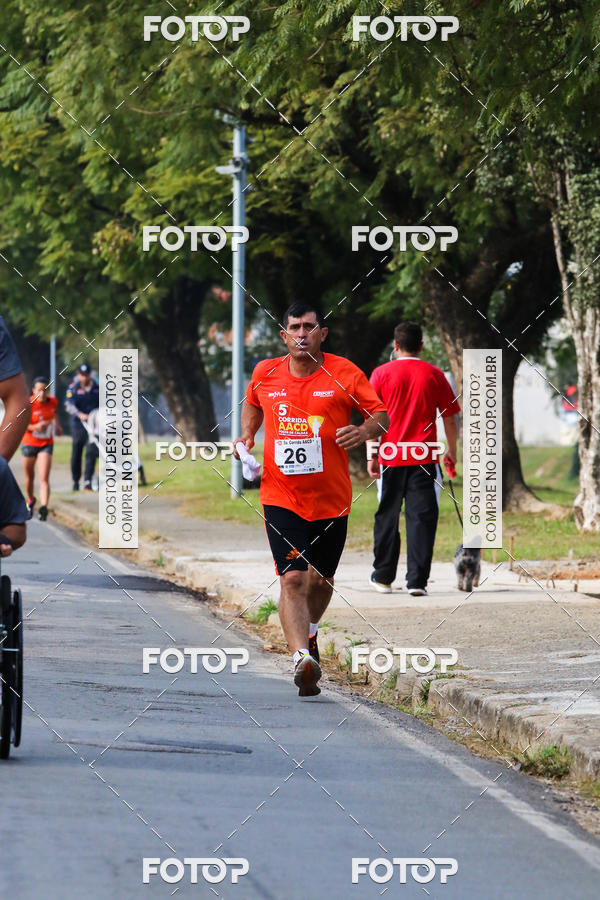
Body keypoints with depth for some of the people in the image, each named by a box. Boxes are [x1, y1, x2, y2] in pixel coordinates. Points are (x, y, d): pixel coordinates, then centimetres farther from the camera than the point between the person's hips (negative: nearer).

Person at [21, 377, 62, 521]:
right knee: (30, 477, 16)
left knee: (44, 478, -14)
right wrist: (34, 427, -28)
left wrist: (57, 425, 6)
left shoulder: (53, 402, -4)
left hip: (46, 444, 1)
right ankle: (30, 501, 42)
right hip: (29, 444, -1)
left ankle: (44, 507, -26)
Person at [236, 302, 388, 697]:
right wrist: (247, 434, 5)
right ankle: (302, 659, -27)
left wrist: (365, 430, -24)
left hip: (332, 498, 1)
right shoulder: (265, 374, 1)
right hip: (281, 497, -1)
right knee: (293, 579, -17)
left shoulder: (344, 373, -6)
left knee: (321, 580, 17)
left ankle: (308, 634, 47)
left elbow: (381, 414, -3)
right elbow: (252, 405, 23)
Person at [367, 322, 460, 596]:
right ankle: (417, 581, -7)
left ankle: (383, 577, 21)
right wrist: (452, 450, 18)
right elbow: (450, 417, 6)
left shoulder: (382, 373, 1)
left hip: (390, 458, 0)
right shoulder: (435, 375, 2)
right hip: (425, 458, 0)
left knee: (387, 516, 13)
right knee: (421, 517, -1)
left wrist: (371, 456, 4)